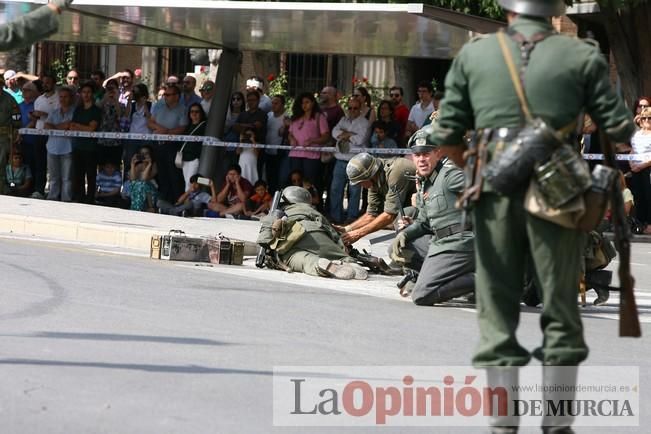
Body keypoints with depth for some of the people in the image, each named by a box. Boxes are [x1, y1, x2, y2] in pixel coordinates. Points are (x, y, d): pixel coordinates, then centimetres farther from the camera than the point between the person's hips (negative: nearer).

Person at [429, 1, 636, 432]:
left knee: (498, 312, 8)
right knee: (561, 312, 8)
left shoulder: (474, 54, 5)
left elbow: (447, 135, 6)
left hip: (496, 194, 1)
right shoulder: (581, 56, 0)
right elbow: (620, 129, 0)